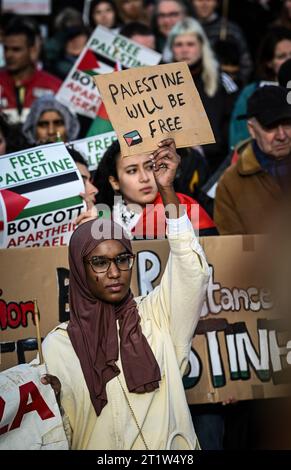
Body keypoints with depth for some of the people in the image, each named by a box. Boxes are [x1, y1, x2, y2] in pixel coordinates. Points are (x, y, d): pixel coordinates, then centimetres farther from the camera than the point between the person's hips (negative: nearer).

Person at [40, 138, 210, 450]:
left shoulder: (154, 317, 6)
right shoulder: (58, 345, 3)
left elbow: (191, 273, -7)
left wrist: (167, 190, -13)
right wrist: (46, 401, -18)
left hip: (171, 449, 0)